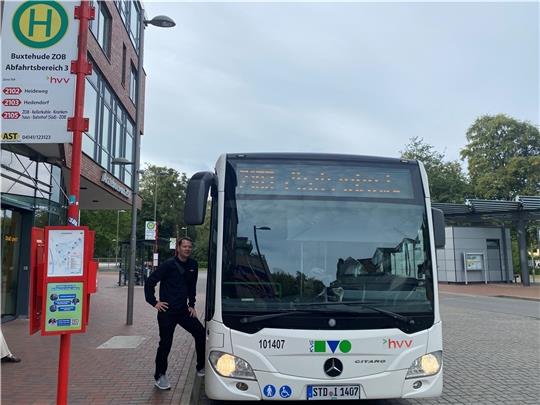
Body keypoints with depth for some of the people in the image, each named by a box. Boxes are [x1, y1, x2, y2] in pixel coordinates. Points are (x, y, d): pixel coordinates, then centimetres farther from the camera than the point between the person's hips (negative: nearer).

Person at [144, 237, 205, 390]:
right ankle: (160, 375, 19)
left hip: (183, 310, 5)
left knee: (201, 333, -1)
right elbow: (150, 282, -9)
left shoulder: (193, 265, 5)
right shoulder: (169, 264, -11)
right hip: (167, 311, -5)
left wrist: (191, 305, 12)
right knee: (165, 343, 1)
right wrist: (154, 302, -10)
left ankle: (201, 368, 14)